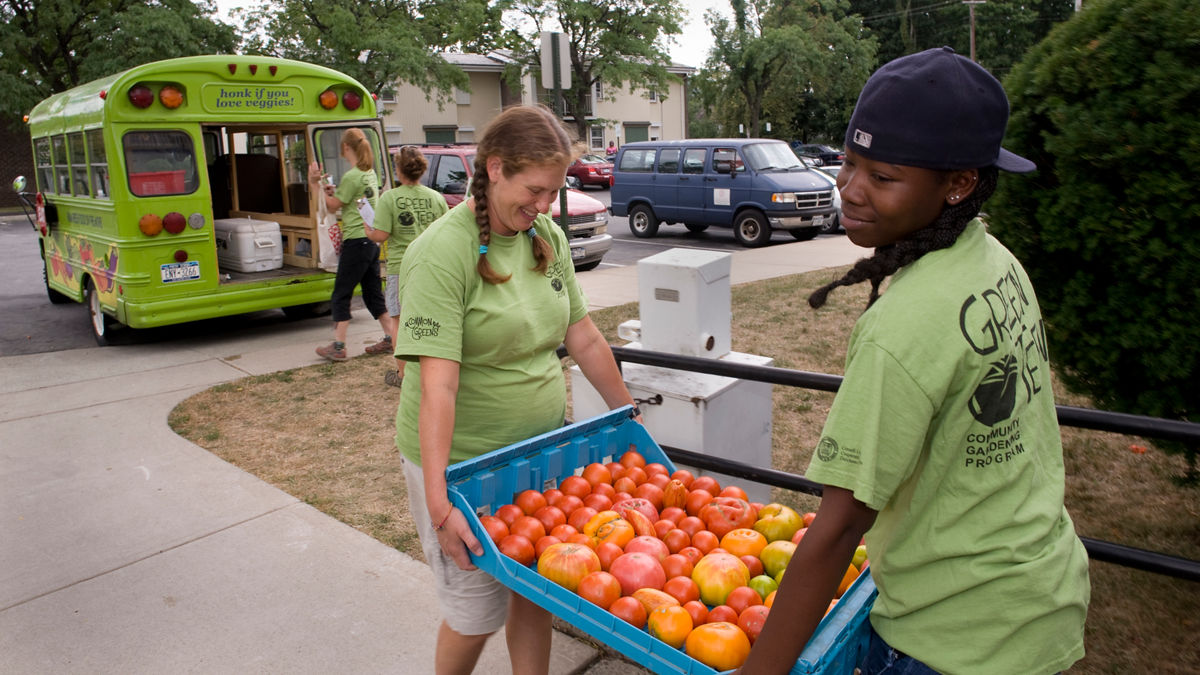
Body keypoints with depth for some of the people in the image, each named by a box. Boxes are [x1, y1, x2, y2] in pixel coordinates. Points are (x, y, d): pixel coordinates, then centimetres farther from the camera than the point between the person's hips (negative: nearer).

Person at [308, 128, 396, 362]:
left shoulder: (351, 176, -14)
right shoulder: (370, 173, 13)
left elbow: (333, 206, -6)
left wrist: (317, 185, 1)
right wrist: (334, 191, 15)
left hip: (356, 241, -9)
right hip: (372, 239, 9)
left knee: (341, 294, -2)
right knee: (373, 292, 15)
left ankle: (338, 346, 1)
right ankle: (391, 338, 18)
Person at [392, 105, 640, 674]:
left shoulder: (548, 236, 1)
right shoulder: (442, 253, -20)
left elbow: (583, 337, 8)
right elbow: (438, 384, -26)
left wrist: (629, 415, 13)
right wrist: (438, 503, -28)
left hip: (540, 448, 6)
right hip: (462, 460, -6)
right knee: (477, 610, 10)